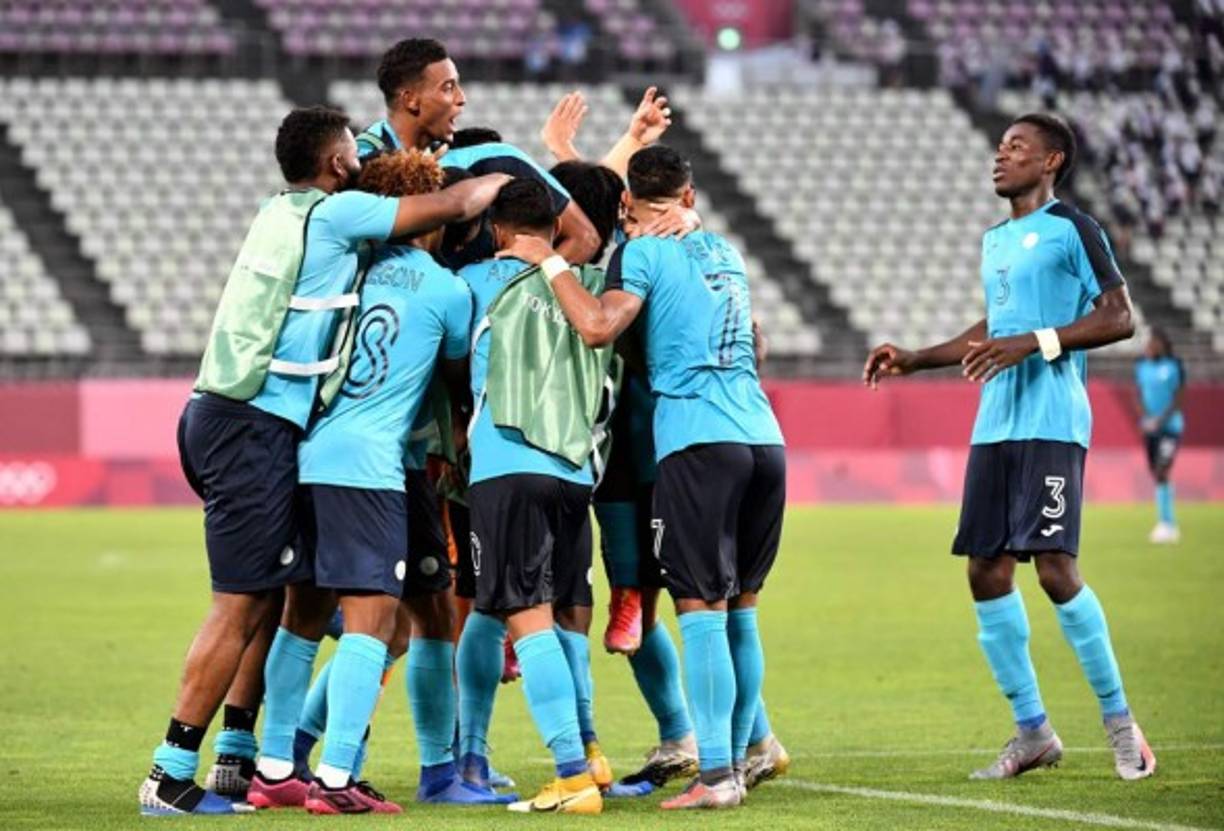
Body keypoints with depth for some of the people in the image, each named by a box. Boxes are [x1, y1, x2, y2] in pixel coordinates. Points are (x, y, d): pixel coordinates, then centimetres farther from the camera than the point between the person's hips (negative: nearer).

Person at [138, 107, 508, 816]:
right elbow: (455, 206, -3)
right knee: (242, 604, -7)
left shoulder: (281, 214, 16)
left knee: (266, 596, 14)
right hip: (255, 429, -9)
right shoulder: (333, 215, -8)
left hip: (219, 414, 9)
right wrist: (500, 178, 15)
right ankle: (170, 777, -7)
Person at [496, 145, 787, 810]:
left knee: (703, 612, -7)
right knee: (740, 612, 13)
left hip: (696, 440, -6)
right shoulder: (725, 251, 20)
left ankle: (715, 775, -11)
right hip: (763, 438, 6)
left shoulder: (642, 252, -1)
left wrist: (549, 262, -5)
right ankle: (737, 758, 17)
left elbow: (599, 326, -16)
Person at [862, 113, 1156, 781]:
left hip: (1051, 425, -8)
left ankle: (1119, 720, 0)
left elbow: (1119, 319, -10)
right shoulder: (995, 240, 20)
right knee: (986, 570, 3)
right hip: (994, 425, 8)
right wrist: (912, 360, 24)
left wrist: (1034, 342, -18)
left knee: (1054, 568, -14)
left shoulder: (1072, 229, -4)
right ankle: (1032, 731, 12)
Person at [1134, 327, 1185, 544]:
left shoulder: (1174, 365, -8)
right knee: (1156, 475, 6)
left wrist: (1160, 420, -17)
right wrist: (1145, 419, -6)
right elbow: (1139, 395, 10)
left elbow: (1178, 397, -9)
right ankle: (1170, 525, 14)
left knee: (1161, 472, -16)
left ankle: (1165, 523, -13)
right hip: (1150, 426, 5)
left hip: (1170, 425, -5)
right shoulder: (1141, 365, 6)